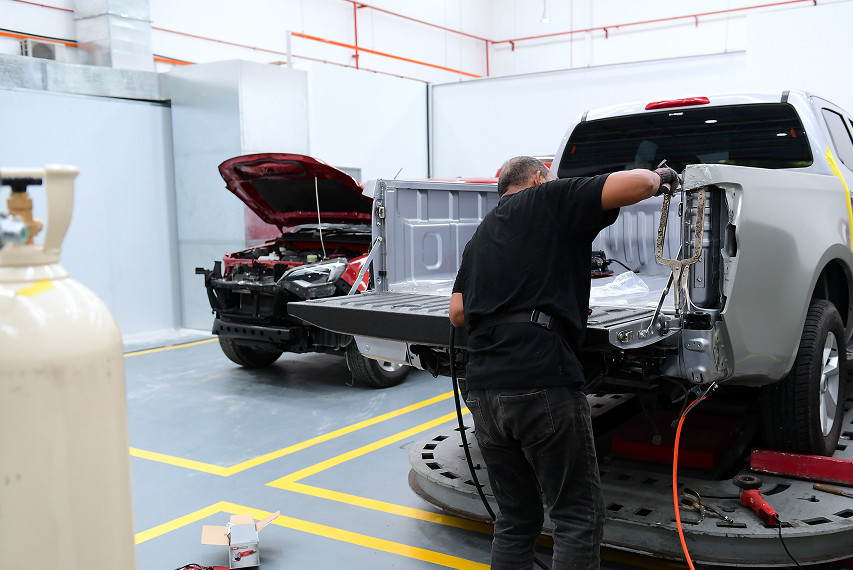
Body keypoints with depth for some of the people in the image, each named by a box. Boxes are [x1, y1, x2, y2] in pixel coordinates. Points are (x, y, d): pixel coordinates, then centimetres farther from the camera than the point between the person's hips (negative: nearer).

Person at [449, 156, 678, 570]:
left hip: (482, 387, 7)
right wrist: (658, 177, 17)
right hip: (542, 379, -7)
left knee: (515, 521, 16)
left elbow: (457, 314, 23)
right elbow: (637, 184, -5)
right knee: (578, 520, 2)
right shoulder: (550, 198, 6)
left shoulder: (481, 236, 26)